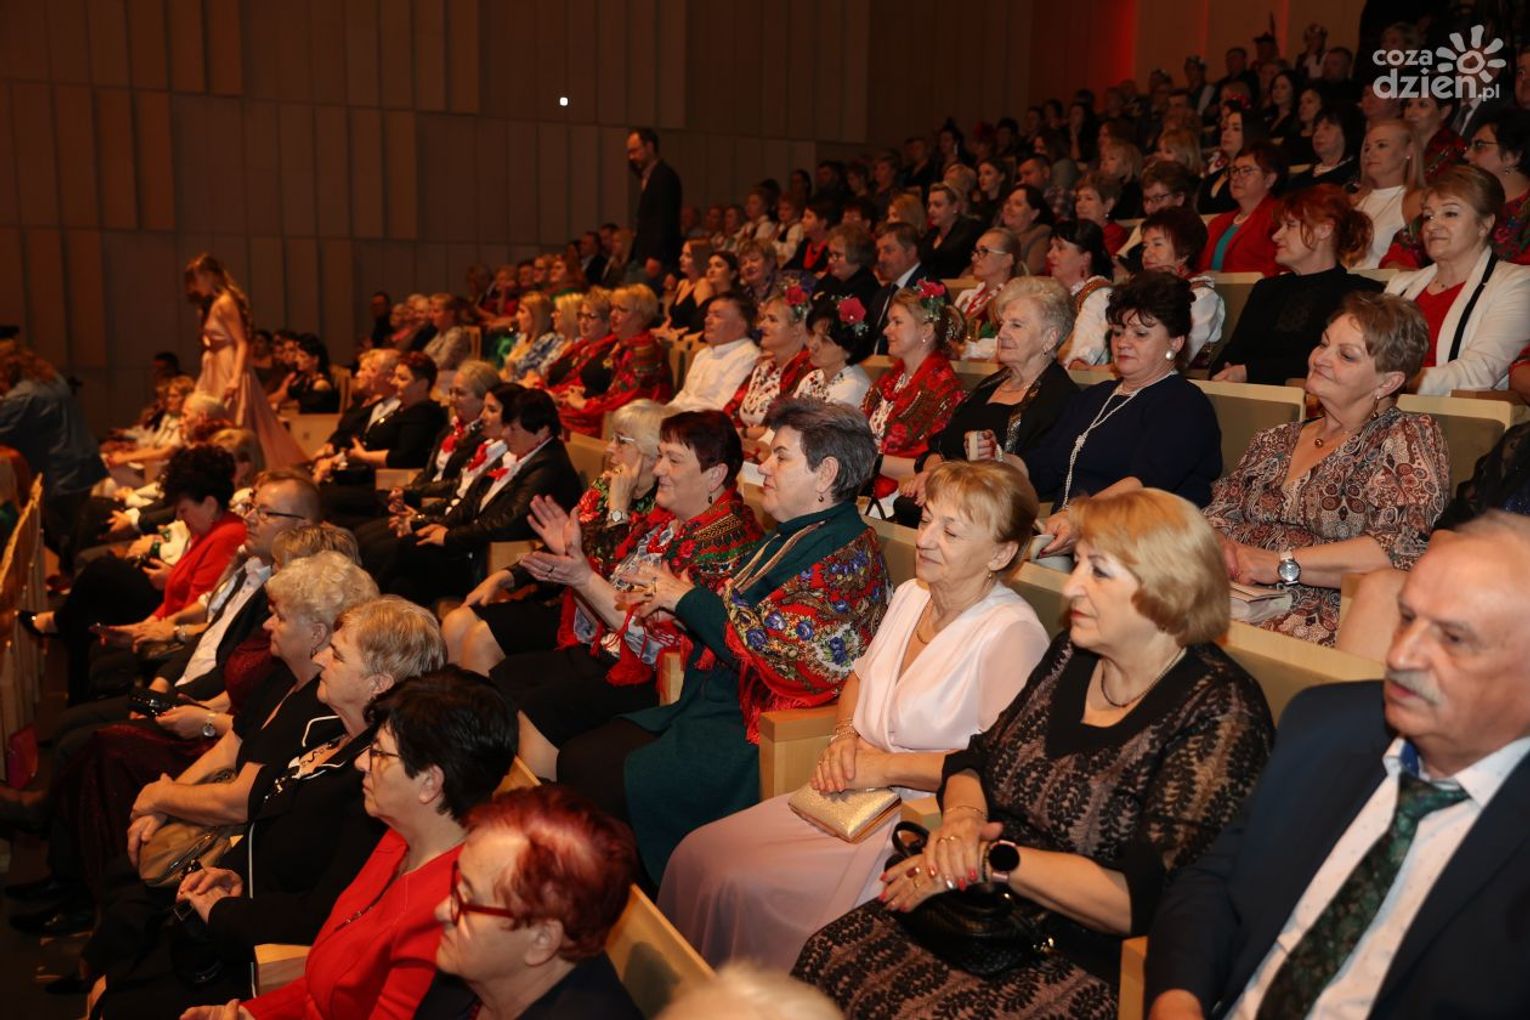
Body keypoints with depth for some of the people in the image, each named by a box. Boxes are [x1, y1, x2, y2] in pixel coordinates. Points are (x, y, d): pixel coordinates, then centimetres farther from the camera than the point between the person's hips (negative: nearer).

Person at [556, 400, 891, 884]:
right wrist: (674, 599, 5)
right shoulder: (793, 537, 16)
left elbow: (780, 651, -24)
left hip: (748, 737, -10)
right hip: (706, 705, 10)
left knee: (594, 786, -17)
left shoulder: (849, 555, -15)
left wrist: (688, 599, -13)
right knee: (575, 758, 3)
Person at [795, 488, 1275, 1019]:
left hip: (1094, 964, -6)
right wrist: (962, 817, -11)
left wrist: (991, 859, -19)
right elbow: (975, 760, 13)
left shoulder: (1218, 714, -17)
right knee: (827, 957, -12)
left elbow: (1143, 898, -23)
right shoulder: (1072, 654, 7)